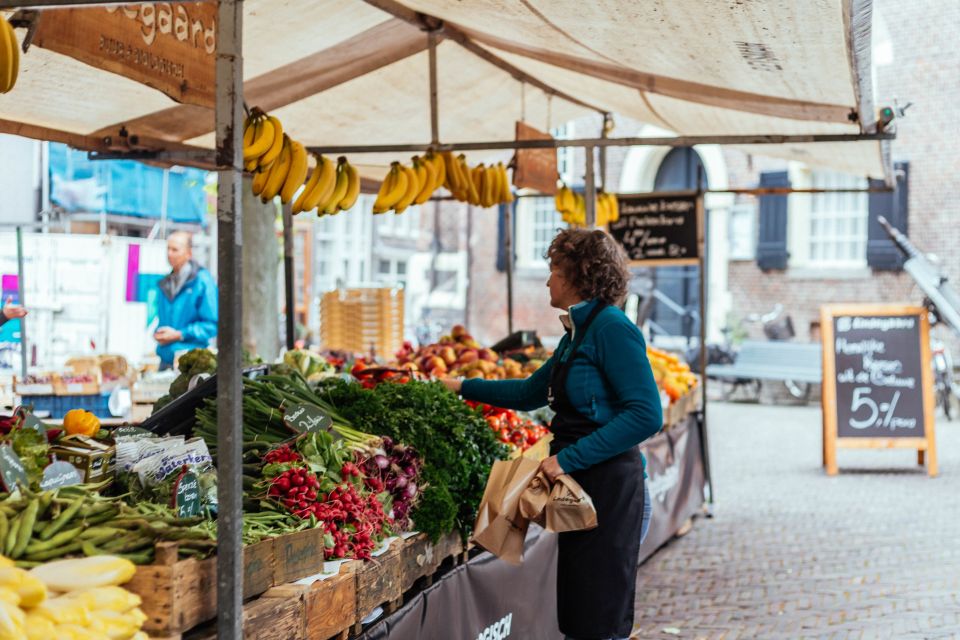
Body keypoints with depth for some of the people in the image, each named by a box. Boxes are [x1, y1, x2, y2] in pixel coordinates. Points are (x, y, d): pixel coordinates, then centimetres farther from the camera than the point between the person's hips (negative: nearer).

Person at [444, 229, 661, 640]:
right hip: (582, 485, 9)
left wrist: (568, 458, -22)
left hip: (609, 486, -9)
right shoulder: (578, 332, 14)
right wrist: (464, 388, 26)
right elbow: (531, 392, 27)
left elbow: (646, 415, -23)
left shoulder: (610, 327, -15)